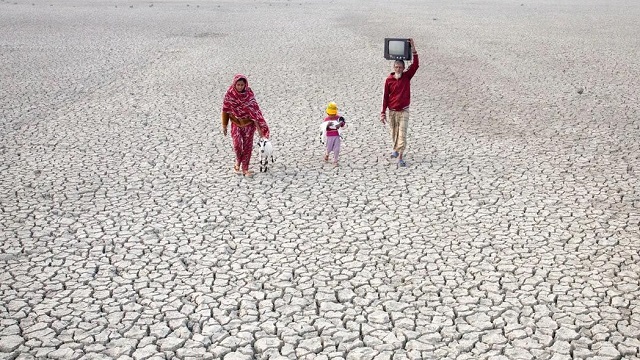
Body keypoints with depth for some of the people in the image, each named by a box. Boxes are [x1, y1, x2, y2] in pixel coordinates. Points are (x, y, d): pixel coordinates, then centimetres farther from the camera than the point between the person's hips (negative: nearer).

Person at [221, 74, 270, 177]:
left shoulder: (249, 94, -9)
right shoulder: (229, 94, -11)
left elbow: (254, 110, -7)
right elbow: (225, 110, -2)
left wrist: (259, 126, -9)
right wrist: (224, 126, 2)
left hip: (248, 123, 1)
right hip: (236, 123, -1)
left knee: (248, 146, 0)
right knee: (237, 144, -16)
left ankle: (245, 168, 11)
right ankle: (238, 161, 14)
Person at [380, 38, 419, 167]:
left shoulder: (407, 76, -1)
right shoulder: (389, 80, -2)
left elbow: (416, 65, -13)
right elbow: (385, 97, 2)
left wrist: (413, 49, -20)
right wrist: (383, 113, 0)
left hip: (404, 111, -1)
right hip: (392, 111, 1)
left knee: (402, 134, -10)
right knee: (394, 133, 14)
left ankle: (400, 158, -14)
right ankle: (396, 150, 38)